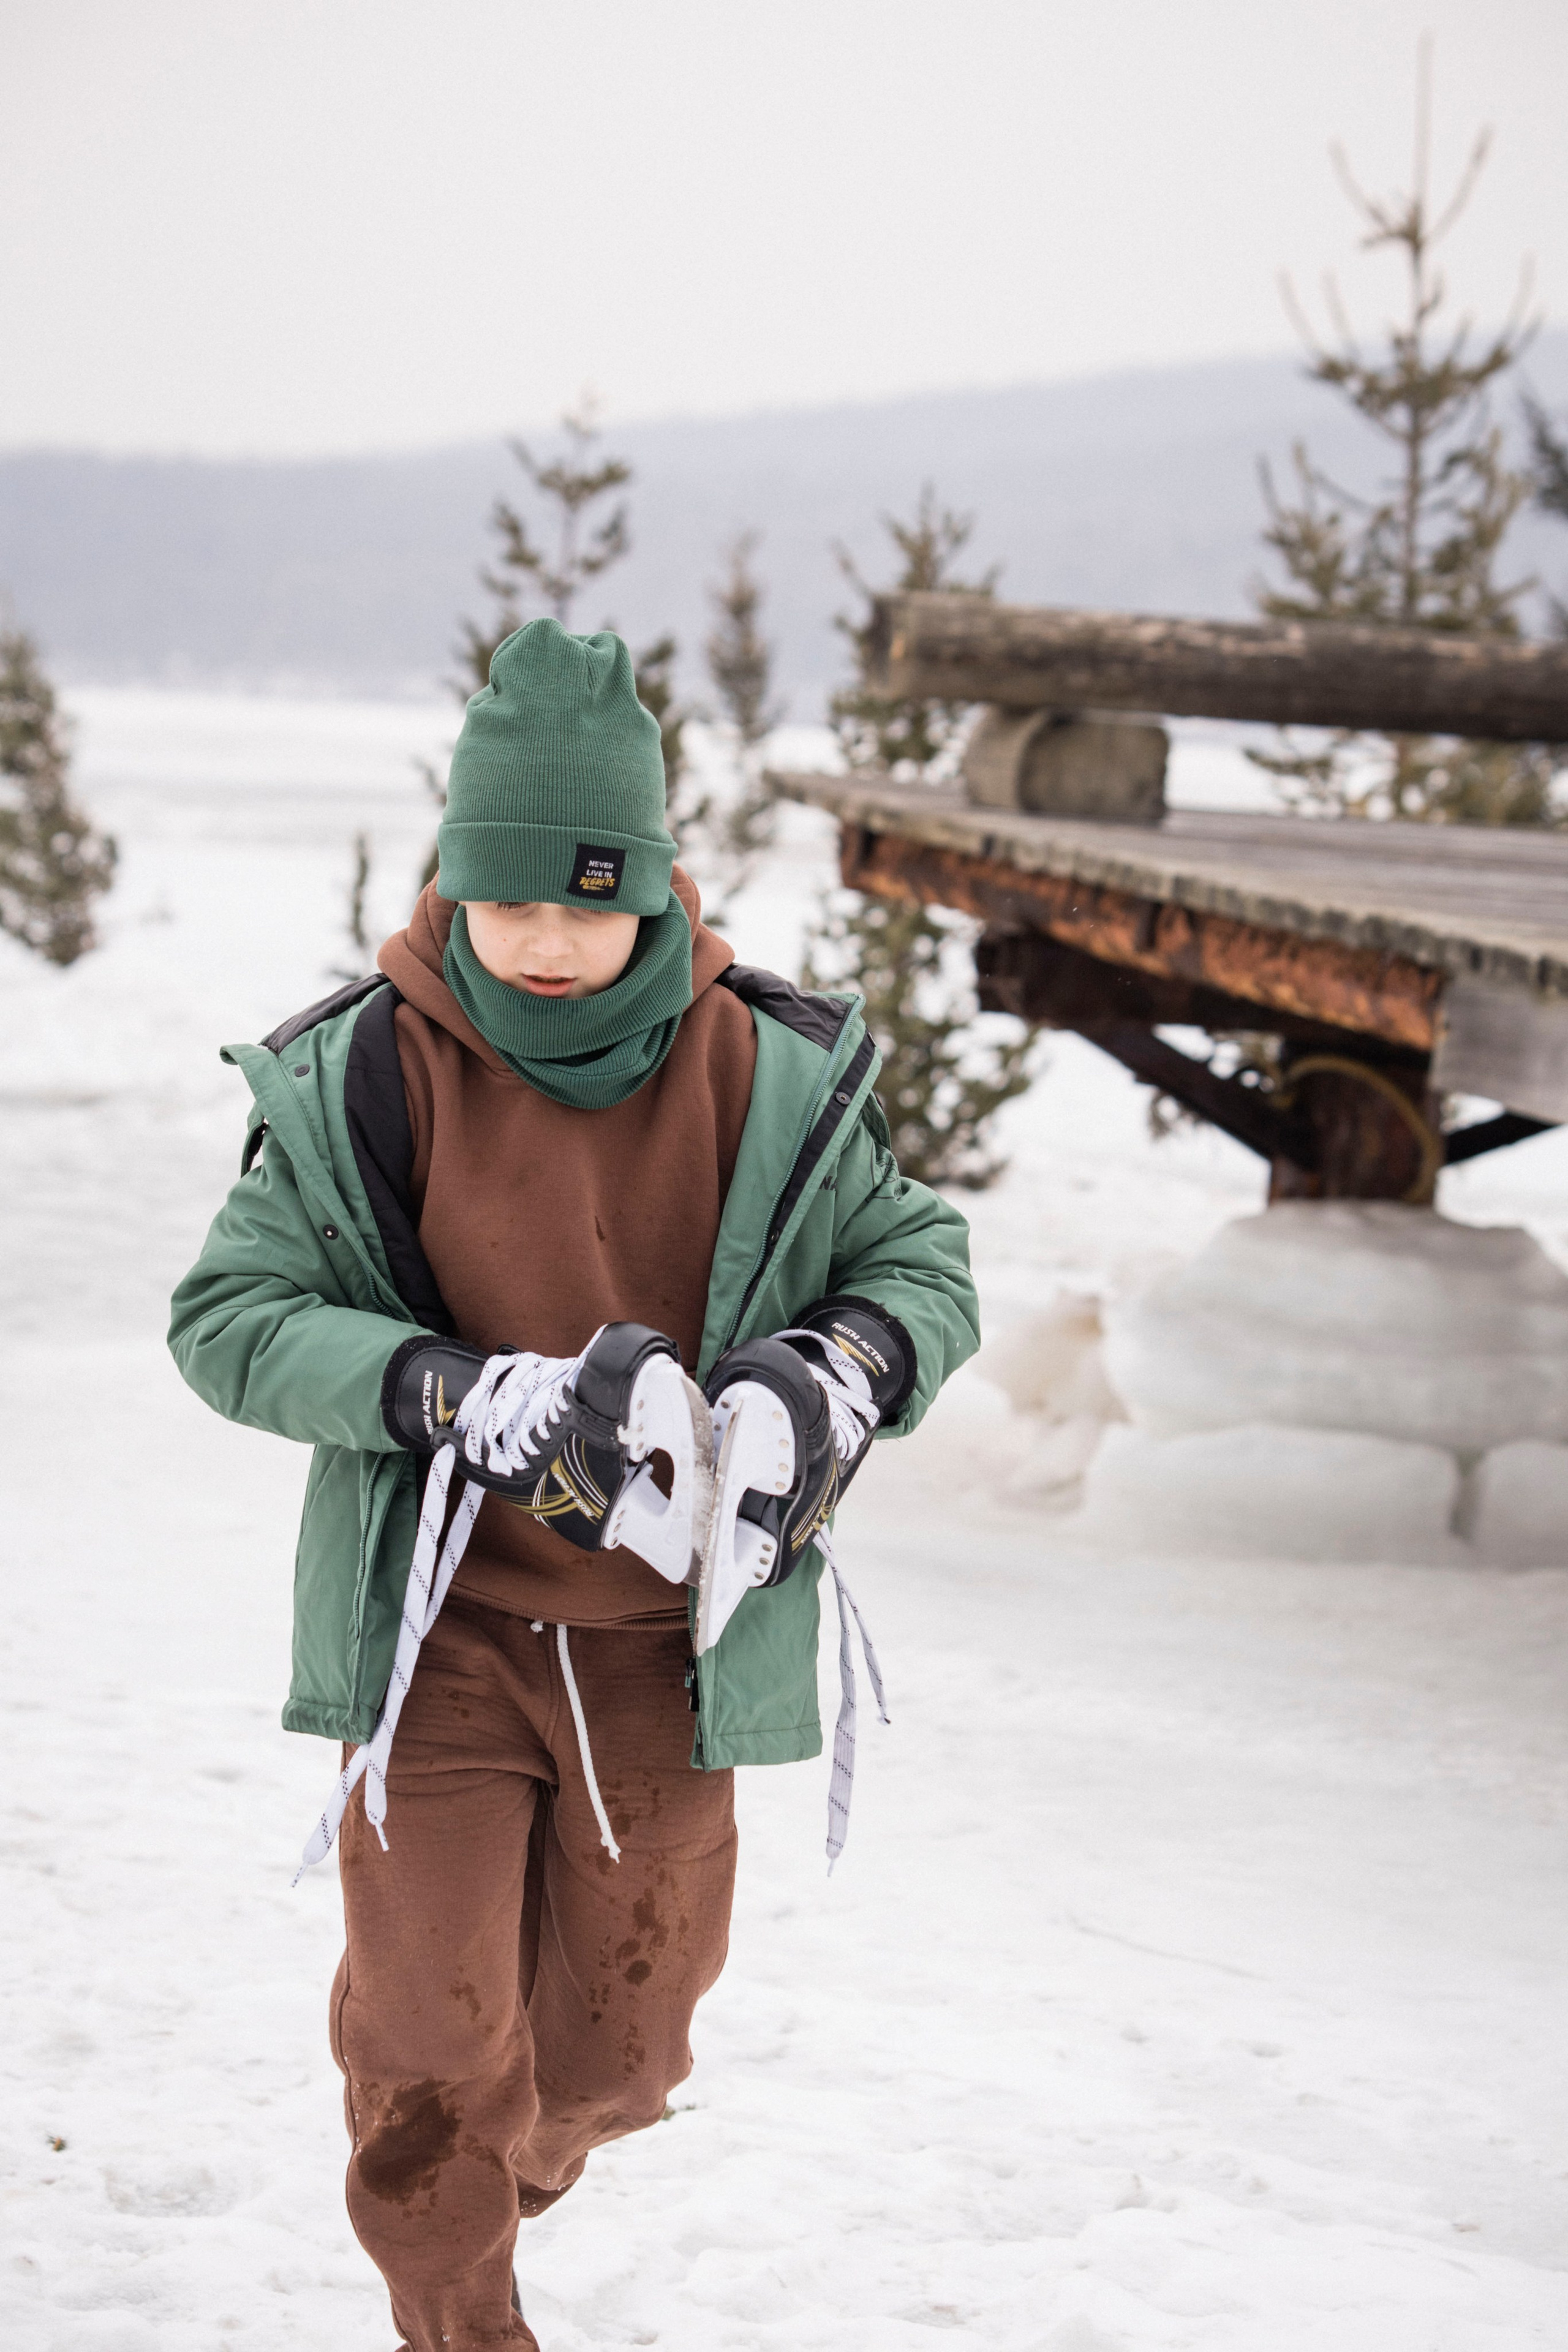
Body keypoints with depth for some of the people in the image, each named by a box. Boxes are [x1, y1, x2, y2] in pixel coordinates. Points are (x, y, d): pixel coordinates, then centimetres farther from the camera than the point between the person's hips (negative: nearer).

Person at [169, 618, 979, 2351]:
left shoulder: (766, 1081, -9)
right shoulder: (369, 1077, -13)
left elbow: (923, 1265, 3)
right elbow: (227, 1316, -10)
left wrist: (841, 1373, -21)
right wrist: (455, 1393, -26)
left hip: (663, 1639, 2)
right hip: (438, 1631, -2)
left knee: (615, 2046, 16)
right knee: (433, 2058, -3)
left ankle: (511, 2169, 49)